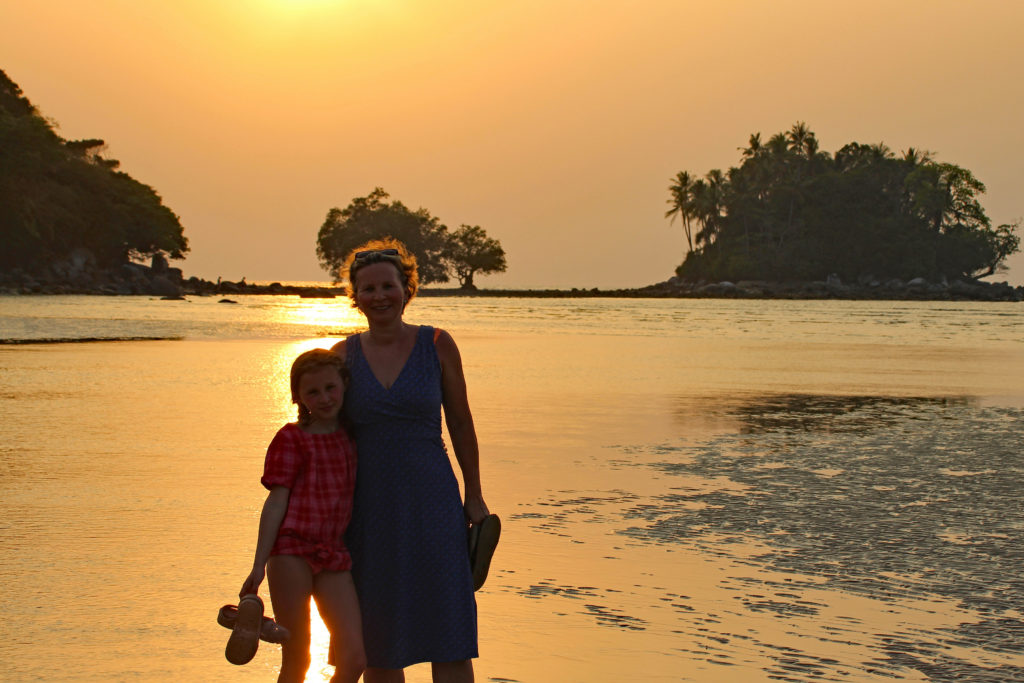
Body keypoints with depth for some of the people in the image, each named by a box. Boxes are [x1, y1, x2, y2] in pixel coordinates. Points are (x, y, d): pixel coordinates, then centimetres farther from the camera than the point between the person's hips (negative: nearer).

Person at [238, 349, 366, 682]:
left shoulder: (351, 437, 13)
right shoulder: (291, 438, 0)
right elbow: (276, 502, -5)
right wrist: (259, 565, -10)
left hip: (333, 555, 4)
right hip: (292, 551, -4)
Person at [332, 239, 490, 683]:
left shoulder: (437, 345, -1)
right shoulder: (344, 355, 3)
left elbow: (460, 423, 5)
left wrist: (474, 496, 6)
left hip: (431, 501, -2)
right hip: (369, 508, 2)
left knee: (449, 632, -5)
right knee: (377, 646, 8)